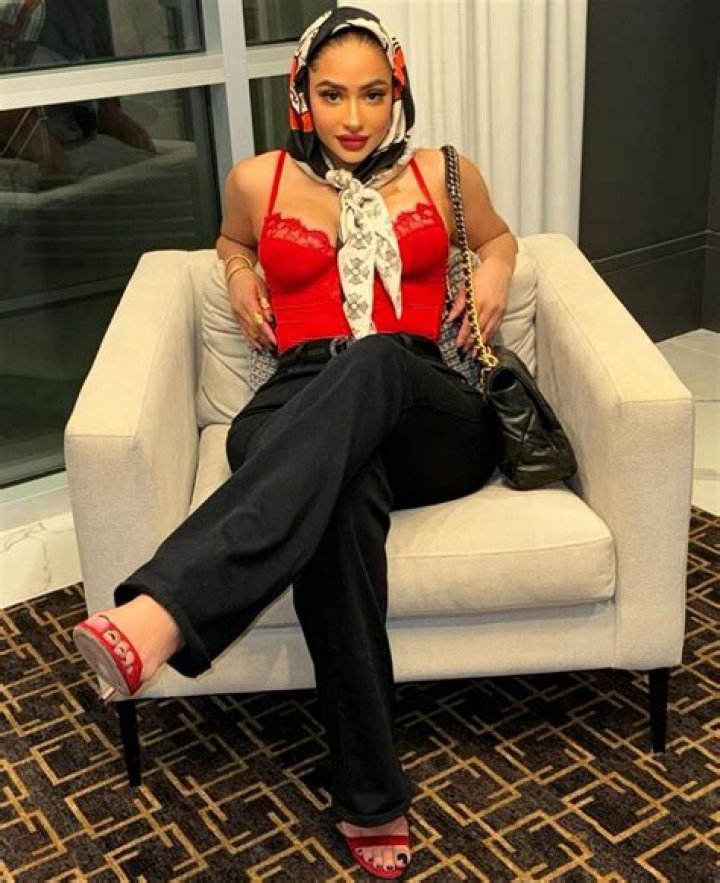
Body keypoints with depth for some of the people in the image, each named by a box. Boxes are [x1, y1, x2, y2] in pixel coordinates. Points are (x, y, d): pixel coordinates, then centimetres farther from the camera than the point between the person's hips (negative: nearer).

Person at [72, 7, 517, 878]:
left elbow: (497, 236, 35)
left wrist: (495, 269, 12)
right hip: (302, 412, 0)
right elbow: (232, 239, 39)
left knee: (372, 360, -40)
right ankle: (372, 797, -38)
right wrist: (239, 272, 16)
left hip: (429, 420, 1)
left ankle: (158, 613, -57)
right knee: (335, 495, -42)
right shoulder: (258, 181, 16)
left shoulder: (444, 175, 16)